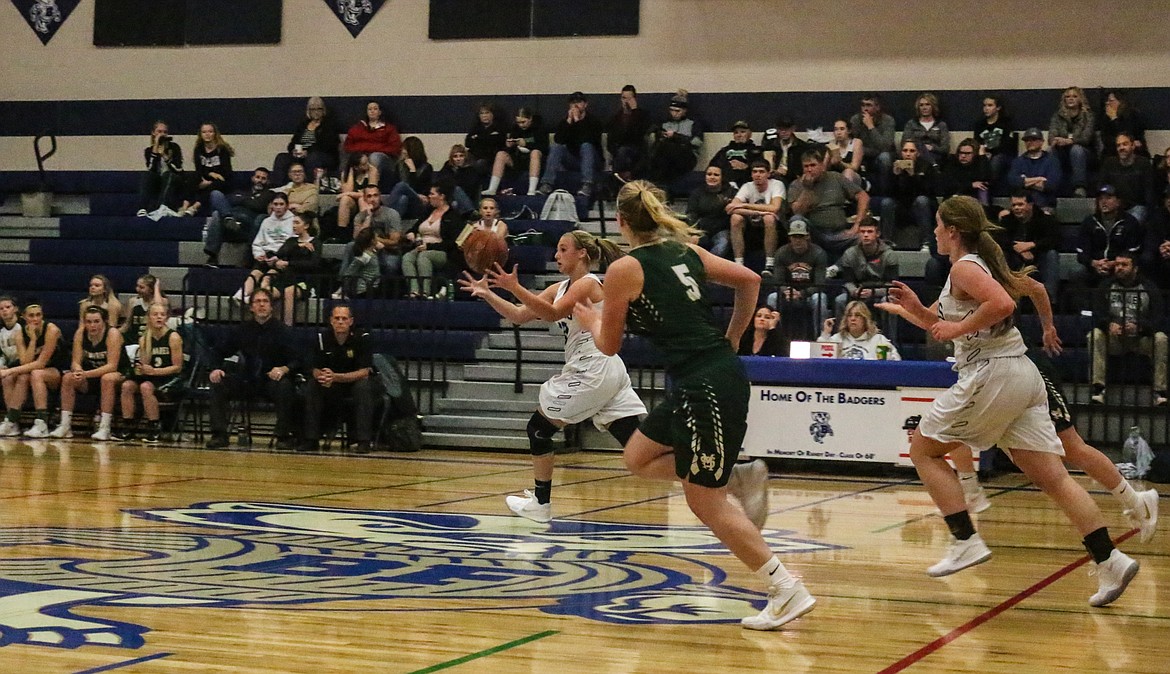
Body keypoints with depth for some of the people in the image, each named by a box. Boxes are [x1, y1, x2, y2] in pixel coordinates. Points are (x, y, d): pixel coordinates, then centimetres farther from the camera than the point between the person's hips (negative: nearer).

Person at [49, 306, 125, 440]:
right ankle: (65, 425, -17)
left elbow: (112, 366, -27)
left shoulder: (113, 334, -21)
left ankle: (105, 428, -35)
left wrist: (87, 374, -39)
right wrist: (78, 371, -34)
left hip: (118, 376, -5)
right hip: (91, 376, 5)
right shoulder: (80, 334, -8)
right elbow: (76, 362, -8)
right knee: (68, 378, -18)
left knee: (107, 378, -36)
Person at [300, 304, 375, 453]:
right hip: (332, 389, 3)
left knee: (364, 386, -34)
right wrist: (322, 377, -34)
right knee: (312, 385, -22)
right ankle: (311, 439, -18)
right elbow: (315, 370, -7)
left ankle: (363, 441, -32)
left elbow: (364, 372, -23)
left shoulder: (362, 338, -18)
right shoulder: (322, 338, -7)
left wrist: (335, 377, -37)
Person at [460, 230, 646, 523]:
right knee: (638, 441, 1)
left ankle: (541, 503, 11)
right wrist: (487, 294, 4)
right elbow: (519, 315, 14)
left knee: (539, 427, 3)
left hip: (593, 371, -9)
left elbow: (552, 314, -24)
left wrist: (515, 288, -33)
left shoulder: (588, 284, -8)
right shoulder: (560, 288, 18)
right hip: (610, 373, 9)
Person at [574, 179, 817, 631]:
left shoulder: (624, 269, -7)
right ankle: (742, 478, 13)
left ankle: (788, 592, 0)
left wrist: (591, 320, 24)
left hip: (705, 386, -8)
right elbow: (750, 280, 17)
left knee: (705, 503, 1)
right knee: (638, 458, 21)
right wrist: (731, 340, 23)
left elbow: (608, 345, 2)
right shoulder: (685, 250, 14)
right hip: (721, 370, 8)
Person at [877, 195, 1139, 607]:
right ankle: (1110, 561, -8)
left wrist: (957, 328, -16)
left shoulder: (963, 267, -7)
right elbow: (949, 322, 31)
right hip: (1022, 376, 9)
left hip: (993, 374, -9)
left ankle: (966, 542, -3)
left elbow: (1002, 304, -26)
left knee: (924, 449, 7)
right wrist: (914, 311, 18)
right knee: (1051, 477, 2)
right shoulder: (982, 263, 21)